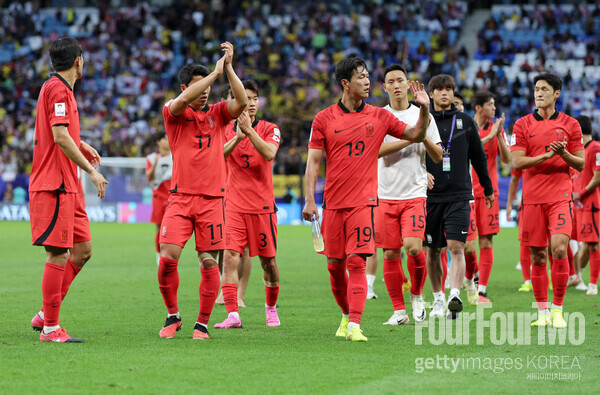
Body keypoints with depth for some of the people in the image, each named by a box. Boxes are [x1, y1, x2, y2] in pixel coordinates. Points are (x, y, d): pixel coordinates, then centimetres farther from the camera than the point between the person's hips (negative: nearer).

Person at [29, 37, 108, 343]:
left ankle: (45, 315, 15)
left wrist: (81, 145, 30)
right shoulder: (57, 89, -12)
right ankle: (50, 328, -4)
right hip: (55, 185, -10)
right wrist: (91, 170, -19)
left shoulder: (59, 88, 18)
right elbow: (60, 137, -21)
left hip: (67, 186, 10)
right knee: (58, 255, -8)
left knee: (82, 250, 11)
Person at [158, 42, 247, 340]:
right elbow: (184, 99, -17)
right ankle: (172, 316, 8)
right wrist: (215, 72, -14)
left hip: (212, 198, 1)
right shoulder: (173, 113, 5)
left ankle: (203, 324, 8)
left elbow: (242, 102, -7)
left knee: (209, 263, -3)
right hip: (180, 197, -1)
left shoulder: (217, 113, 11)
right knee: (168, 256, -12)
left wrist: (228, 67, -11)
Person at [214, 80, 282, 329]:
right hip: (235, 205, 1)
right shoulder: (227, 131, 7)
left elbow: (269, 153, -18)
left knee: (268, 261, 4)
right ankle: (232, 315, -17)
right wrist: (239, 135, -24)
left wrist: (249, 130, -24)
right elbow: (218, 154, -12)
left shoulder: (269, 129, 2)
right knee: (230, 256, -14)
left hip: (263, 205, -1)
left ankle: (271, 308, 27)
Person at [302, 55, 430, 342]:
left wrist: (424, 109, -5)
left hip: (363, 201, -1)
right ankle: (346, 316, 28)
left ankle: (355, 325, -15)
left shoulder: (379, 116, 5)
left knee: (356, 262, -12)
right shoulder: (324, 119, 2)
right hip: (333, 202, 1)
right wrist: (309, 200, -6)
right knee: (334, 264, 6)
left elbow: (416, 135, 12)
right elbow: (313, 161, 2)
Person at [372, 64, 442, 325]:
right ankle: (399, 310, 11)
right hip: (386, 195, 1)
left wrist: (424, 137, -10)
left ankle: (416, 296, 7)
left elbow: (438, 157, 7)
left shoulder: (423, 116, 7)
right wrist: (410, 138, -17)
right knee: (390, 254, 0)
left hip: (415, 194, -1)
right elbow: (376, 150, -12)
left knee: (413, 247, -17)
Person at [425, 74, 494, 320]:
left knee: (456, 247, -14)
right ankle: (438, 299, 21)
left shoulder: (465, 122, 7)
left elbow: (478, 156, 14)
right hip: (430, 195, 1)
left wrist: (488, 188, 19)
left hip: (459, 195, -1)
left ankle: (455, 295, -23)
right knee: (433, 250, 7)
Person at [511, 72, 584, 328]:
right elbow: (517, 162, -2)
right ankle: (542, 311, 12)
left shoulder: (570, 124, 7)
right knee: (537, 256, 2)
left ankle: (557, 309, -8)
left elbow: (581, 164, 8)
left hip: (560, 196, -1)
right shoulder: (522, 125, 7)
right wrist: (546, 155, -15)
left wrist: (564, 154, -12)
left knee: (559, 248, -17)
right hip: (533, 198, 1)